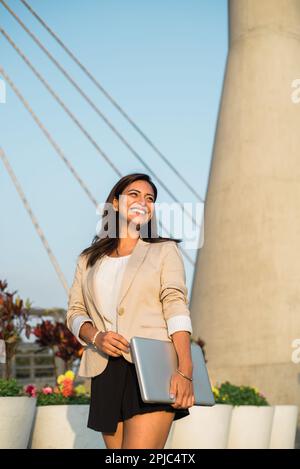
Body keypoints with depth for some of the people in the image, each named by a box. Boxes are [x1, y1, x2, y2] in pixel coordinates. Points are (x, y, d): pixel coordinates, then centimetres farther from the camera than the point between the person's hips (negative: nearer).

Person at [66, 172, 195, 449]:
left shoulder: (165, 250, 10)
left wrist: (185, 370, -16)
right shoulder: (89, 260, 19)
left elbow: (176, 307, -3)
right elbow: (75, 311, 14)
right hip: (106, 374, 3)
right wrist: (96, 337, -9)